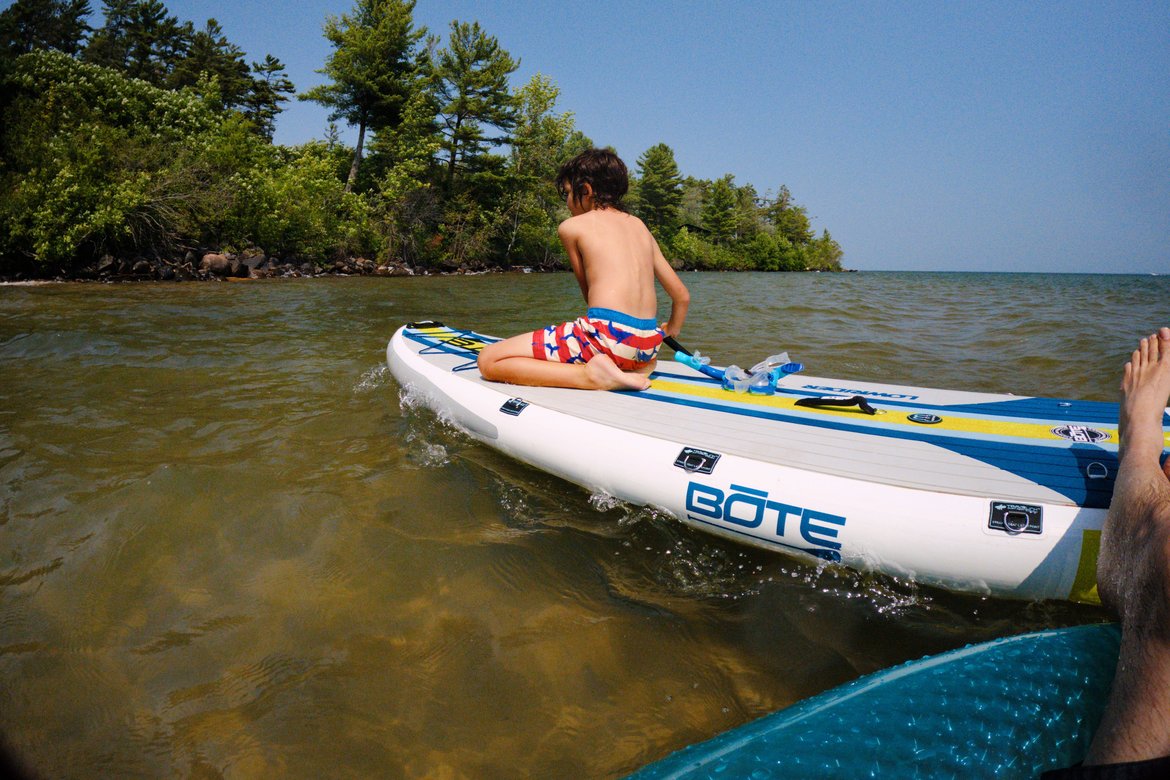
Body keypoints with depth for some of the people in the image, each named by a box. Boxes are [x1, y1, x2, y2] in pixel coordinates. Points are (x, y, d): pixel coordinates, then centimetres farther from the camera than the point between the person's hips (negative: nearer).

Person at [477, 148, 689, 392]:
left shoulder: (571, 226, 6)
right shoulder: (639, 226, 20)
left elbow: (589, 292, 14)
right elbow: (682, 296, 20)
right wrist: (671, 330, 39)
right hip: (648, 345, 7)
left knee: (488, 360, -2)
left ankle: (592, 376, -17)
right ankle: (637, 368, 8)